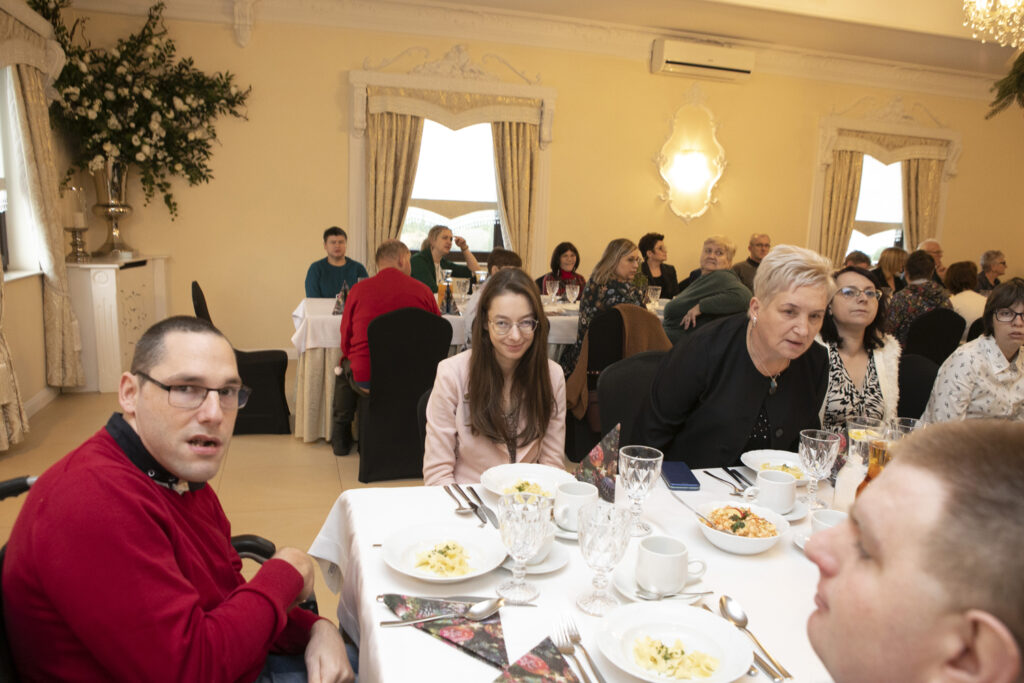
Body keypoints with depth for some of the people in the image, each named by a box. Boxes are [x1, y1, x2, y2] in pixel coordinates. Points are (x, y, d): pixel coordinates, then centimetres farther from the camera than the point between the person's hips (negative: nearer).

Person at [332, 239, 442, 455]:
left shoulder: (359, 289, -2)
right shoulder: (423, 290, -1)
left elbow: (346, 342, 6)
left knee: (345, 365, 33)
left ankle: (341, 436, 39)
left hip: (366, 380, 0)